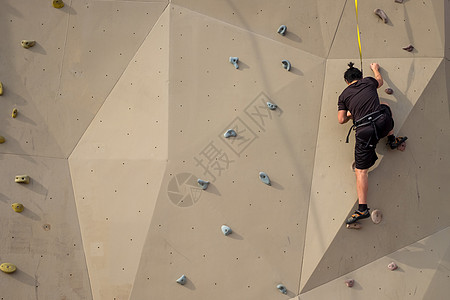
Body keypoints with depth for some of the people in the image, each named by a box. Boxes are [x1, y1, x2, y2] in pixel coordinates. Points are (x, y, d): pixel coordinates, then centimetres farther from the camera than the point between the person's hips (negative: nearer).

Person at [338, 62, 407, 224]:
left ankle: (362, 209, -5)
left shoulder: (343, 95, 11)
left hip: (364, 131, -2)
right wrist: (375, 68, 58)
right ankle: (392, 140, 39)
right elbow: (380, 81, 40)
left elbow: (341, 119, 5)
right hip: (383, 123, 2)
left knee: (360, 170, 4)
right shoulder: (368, 81, 15)